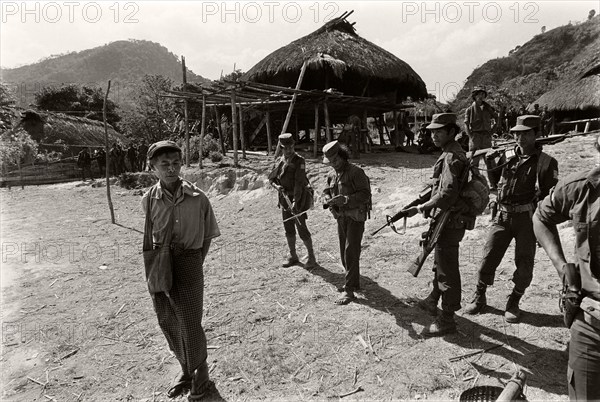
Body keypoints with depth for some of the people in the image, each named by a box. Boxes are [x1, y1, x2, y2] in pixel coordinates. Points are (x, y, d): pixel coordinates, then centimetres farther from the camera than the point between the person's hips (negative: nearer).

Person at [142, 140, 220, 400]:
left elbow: (207, 235, 0)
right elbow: (152, 236, 8)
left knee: (190, 326, 5)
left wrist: (195, 264, -1)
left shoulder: (197, 198, -11)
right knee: (168, 325, 16)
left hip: (188, 264, -3)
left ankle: (200, 375, 34)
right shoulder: (149, 200, -6)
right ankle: (186, 371, 42)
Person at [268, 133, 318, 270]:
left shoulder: (299, 161, -11)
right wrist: (277, 186, -10)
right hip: (284, 198, 6)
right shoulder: (280, 160, 8)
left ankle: (311, 257, 7)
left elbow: (299, 182, -19)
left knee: (302, 228, -6)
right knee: (288, 228, 12)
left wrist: (295, 201, -27)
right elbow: (271, 178, 12)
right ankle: (293, 256, 26)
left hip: (297, 198, -6)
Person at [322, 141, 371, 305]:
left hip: (355, 217, -8)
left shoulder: (356, 172, -15)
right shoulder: (332, 174, 7)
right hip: (341, 217, 8)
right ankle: (354, 283, 31)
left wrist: (345, 199, -29)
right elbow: (326, 191, 15)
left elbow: (365, 194, -19)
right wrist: (329, 201, -8)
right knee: (344, 253, 15)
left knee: (351, 253, -9)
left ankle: (349, 290, -4)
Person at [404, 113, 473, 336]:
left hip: (450, 222, -10)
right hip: (447, 220, 11)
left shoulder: (452, 157, -20)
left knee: (447, 270, 0)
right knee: (439, 264, 24)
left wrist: (420, 208, -24)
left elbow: (448, 194, -30)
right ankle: (433, 301, 43)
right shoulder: (453, 153, 12)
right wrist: (426, 205, 14)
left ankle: (447, 320, 13)